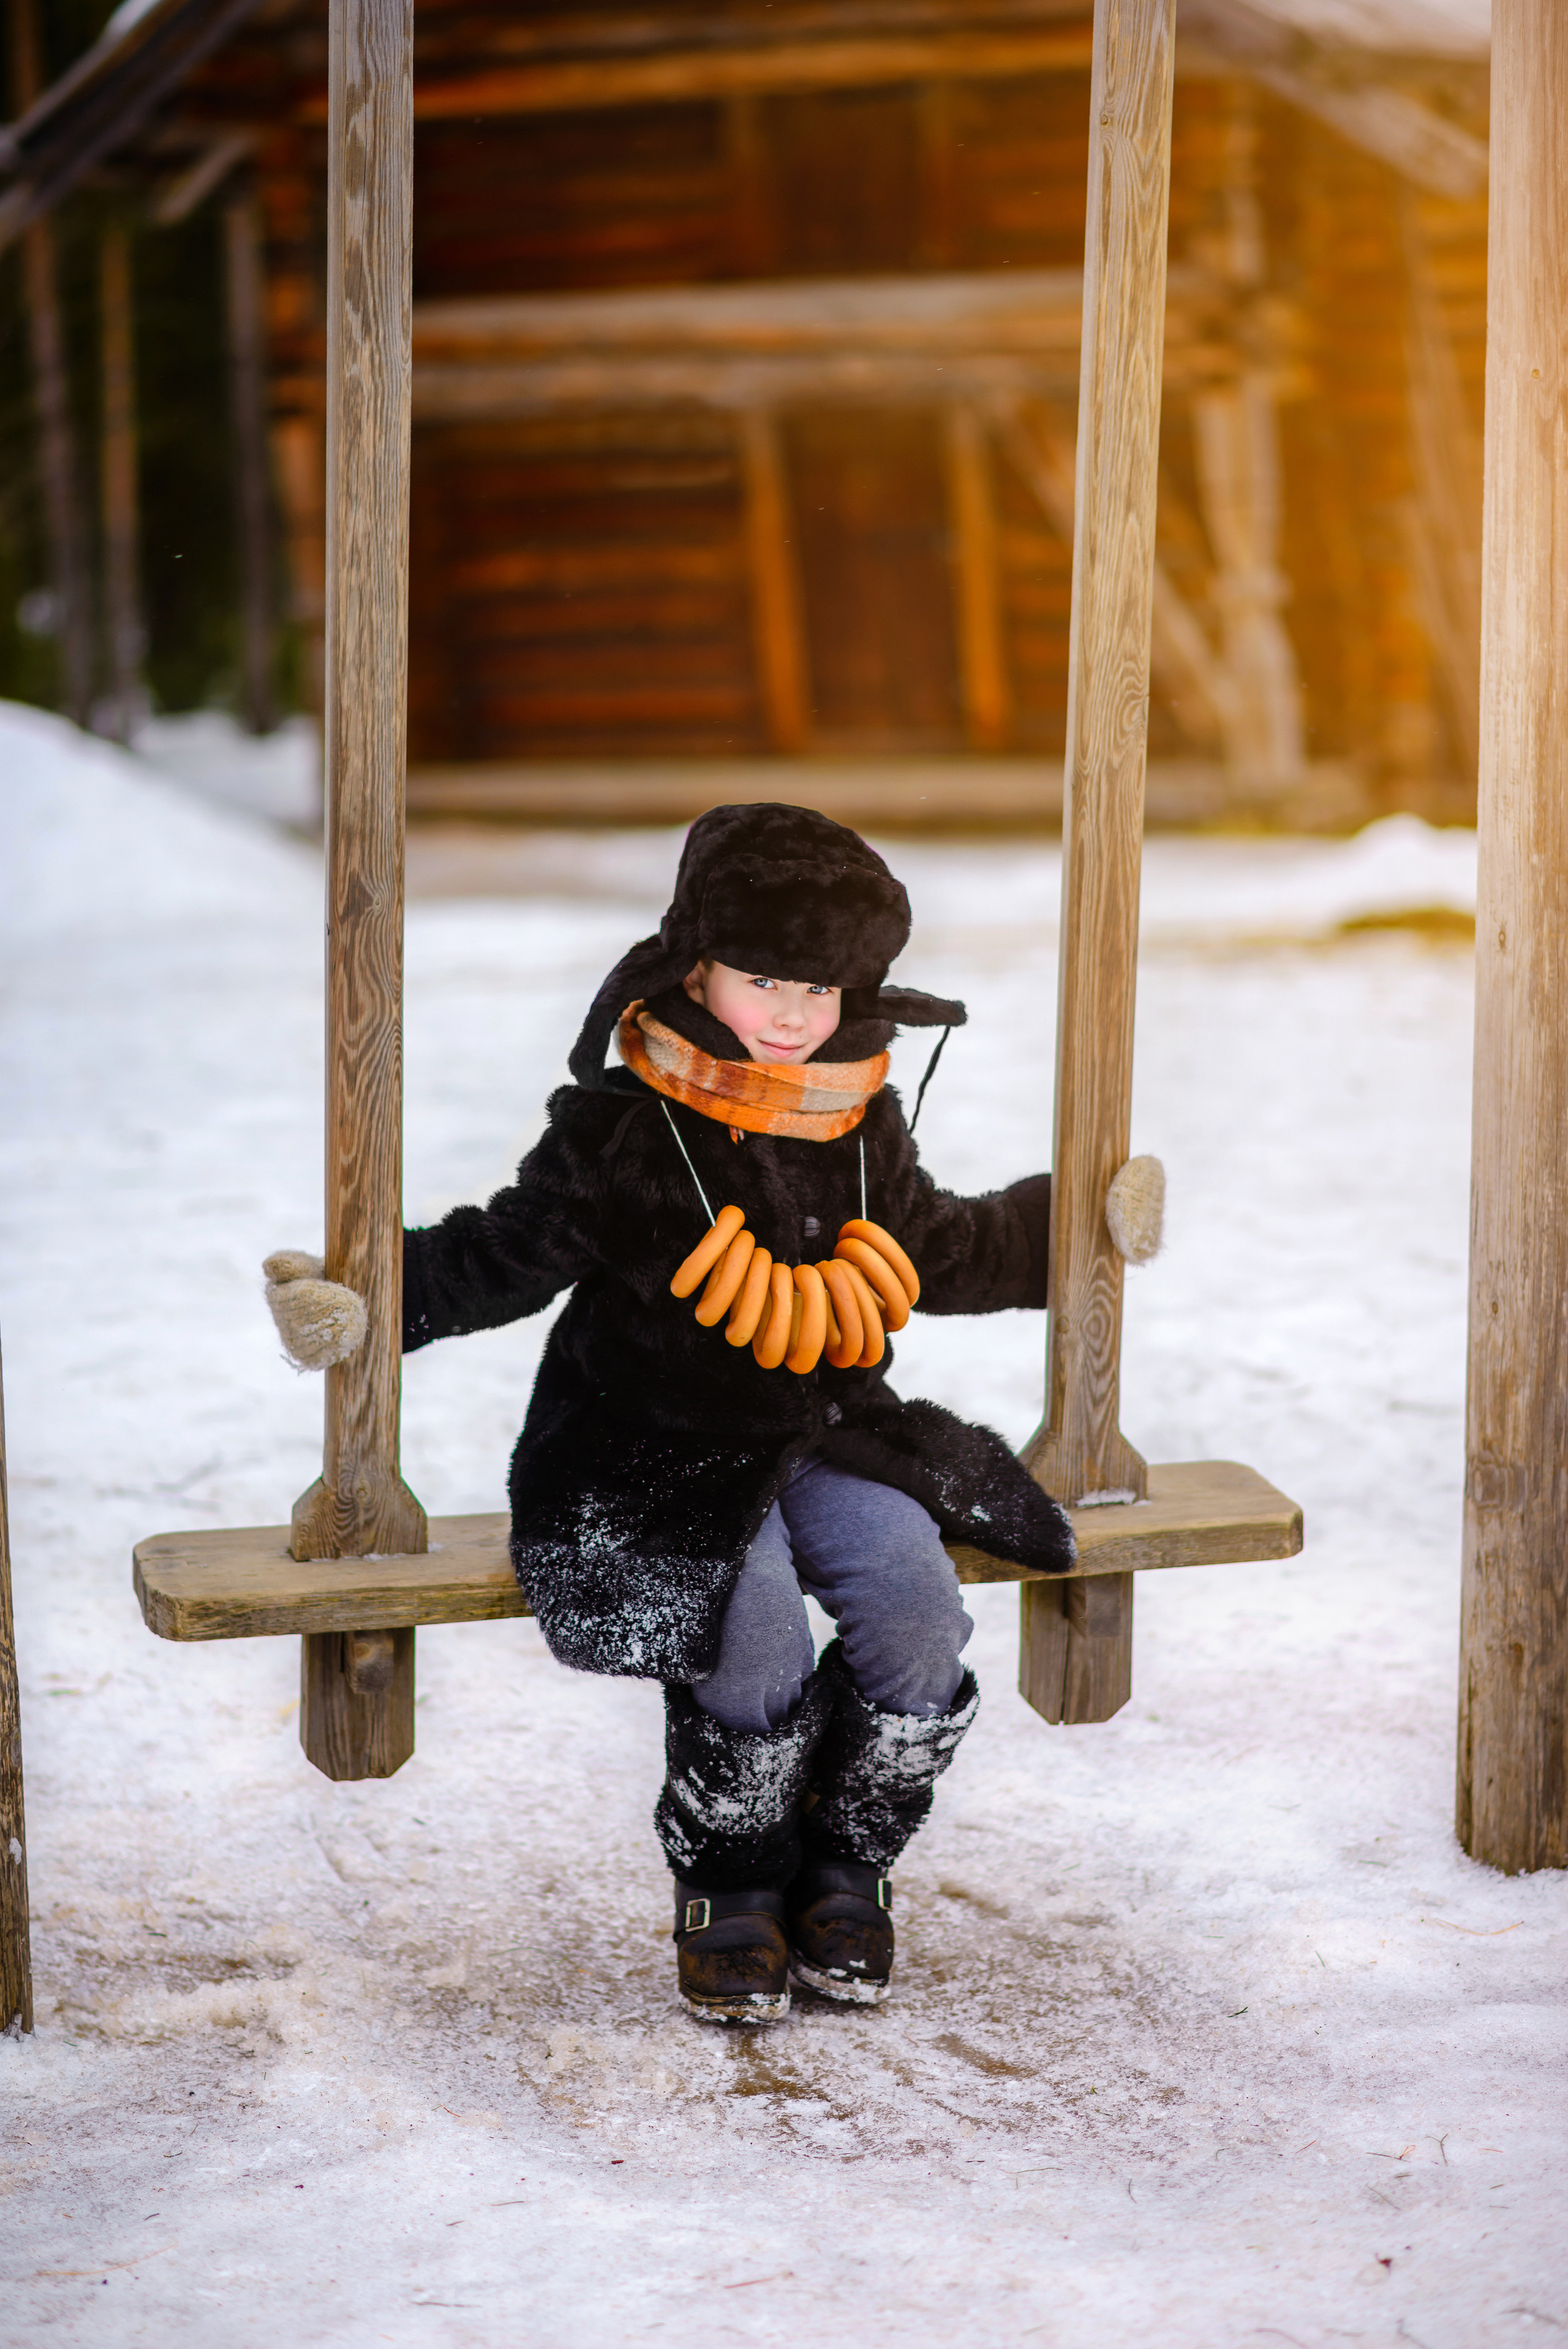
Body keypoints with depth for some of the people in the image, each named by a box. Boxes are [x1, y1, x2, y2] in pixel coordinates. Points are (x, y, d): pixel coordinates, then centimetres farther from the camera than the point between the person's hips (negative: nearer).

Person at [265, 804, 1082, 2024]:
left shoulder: (863, 1126, 6)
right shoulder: (622, 1129, -9)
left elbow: (947, 1251, 24)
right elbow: (501, 1257, -3)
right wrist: (364, 1300, -15)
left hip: (827, 1435, 5)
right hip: (656, 1452, -5)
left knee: (918, 1610, -20)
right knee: (755, 1634, -29)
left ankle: (845, 1868, 6)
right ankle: (732, 1887, 0)